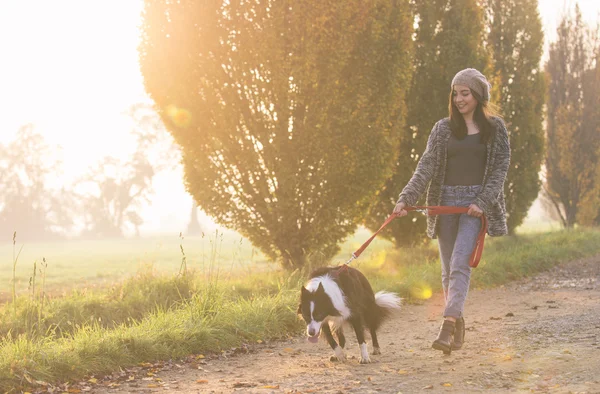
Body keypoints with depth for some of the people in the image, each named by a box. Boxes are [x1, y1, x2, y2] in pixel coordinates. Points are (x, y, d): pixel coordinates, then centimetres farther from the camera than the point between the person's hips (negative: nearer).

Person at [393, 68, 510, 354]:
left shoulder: (495, 128, 4)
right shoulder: (443, 129, 9)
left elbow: (500, 169, 0)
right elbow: (426, 166, 2)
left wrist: (483, 202, -13)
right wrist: (406, 198, -11)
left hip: (476, 201, -3)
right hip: (446, 200, 3)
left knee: (460, 264, -17)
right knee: (448, 269, 7)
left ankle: (447, 327, -24)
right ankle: (458, 324, 20)